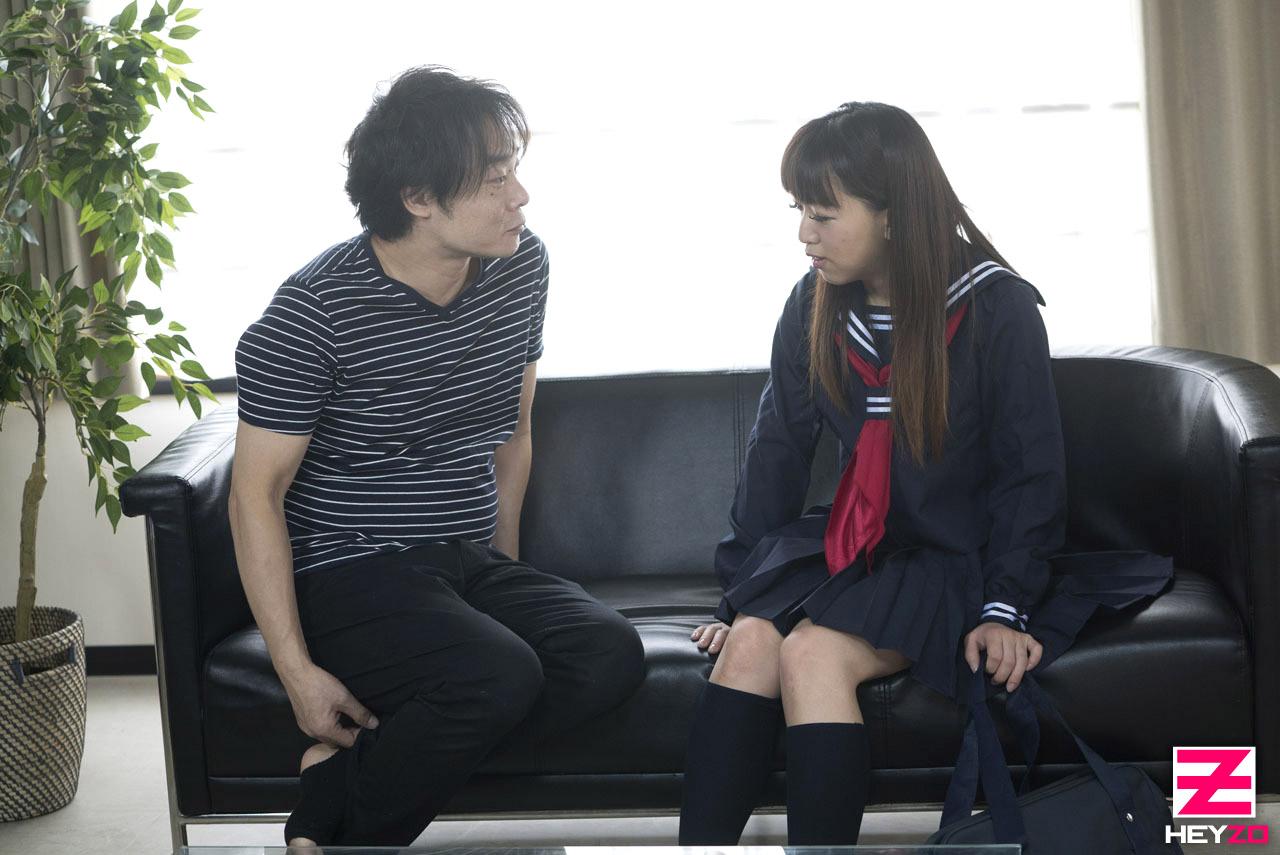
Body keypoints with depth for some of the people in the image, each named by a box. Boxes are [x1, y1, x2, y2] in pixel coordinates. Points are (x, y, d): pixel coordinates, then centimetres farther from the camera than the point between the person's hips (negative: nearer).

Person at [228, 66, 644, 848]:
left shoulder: (522, 266, 3)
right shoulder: (316, 312, -14)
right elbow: (258, 491, -11)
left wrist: (506, 571, 13)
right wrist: (296, 670, -17)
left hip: (473, 560, 7)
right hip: (350, 574, -6)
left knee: (610, 654, -22)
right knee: (500, 675, -33)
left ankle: (344, 772, -17)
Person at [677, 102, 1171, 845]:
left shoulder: (998, 309, -11)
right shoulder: (813, 308, 2)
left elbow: (1031, 473, -8)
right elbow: (776, 455, 6)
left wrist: (1004, 607, -16)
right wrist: (742, 591, 1)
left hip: (957, 555, -4)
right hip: (855, 543, 5)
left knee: (813, 652, -29)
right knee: (749, 641, -24)